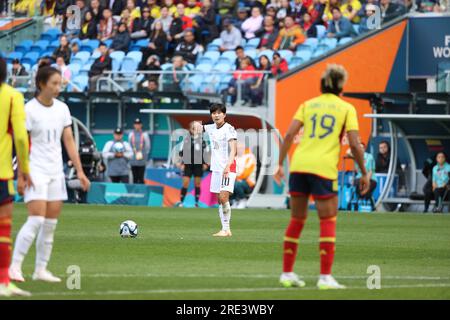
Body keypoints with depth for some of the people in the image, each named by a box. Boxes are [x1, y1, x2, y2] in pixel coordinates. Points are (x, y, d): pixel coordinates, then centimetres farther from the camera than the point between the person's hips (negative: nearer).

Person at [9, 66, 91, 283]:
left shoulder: (62, 109, 9)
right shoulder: (29, 109, -9)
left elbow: (69, 141, 11)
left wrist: (79, 171, 6)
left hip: (56, 171, 6)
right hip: (36, 171, -6)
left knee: (51, 223, 4)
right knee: (36, 220, -16)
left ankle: (41, 270, 10)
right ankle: (15, 267, -12)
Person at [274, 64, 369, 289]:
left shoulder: (307, 105, 15)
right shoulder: (346, 109, 6)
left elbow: (289, 134, 4)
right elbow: (354, 144, -2)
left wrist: (280, 164, 7)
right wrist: (364, 173, 7)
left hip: (298, 166, 4)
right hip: (324, 169, -4)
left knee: (297, 220, 13)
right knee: (328, 222, 4)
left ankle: (287, 273, 16)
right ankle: (325, 277, -5)